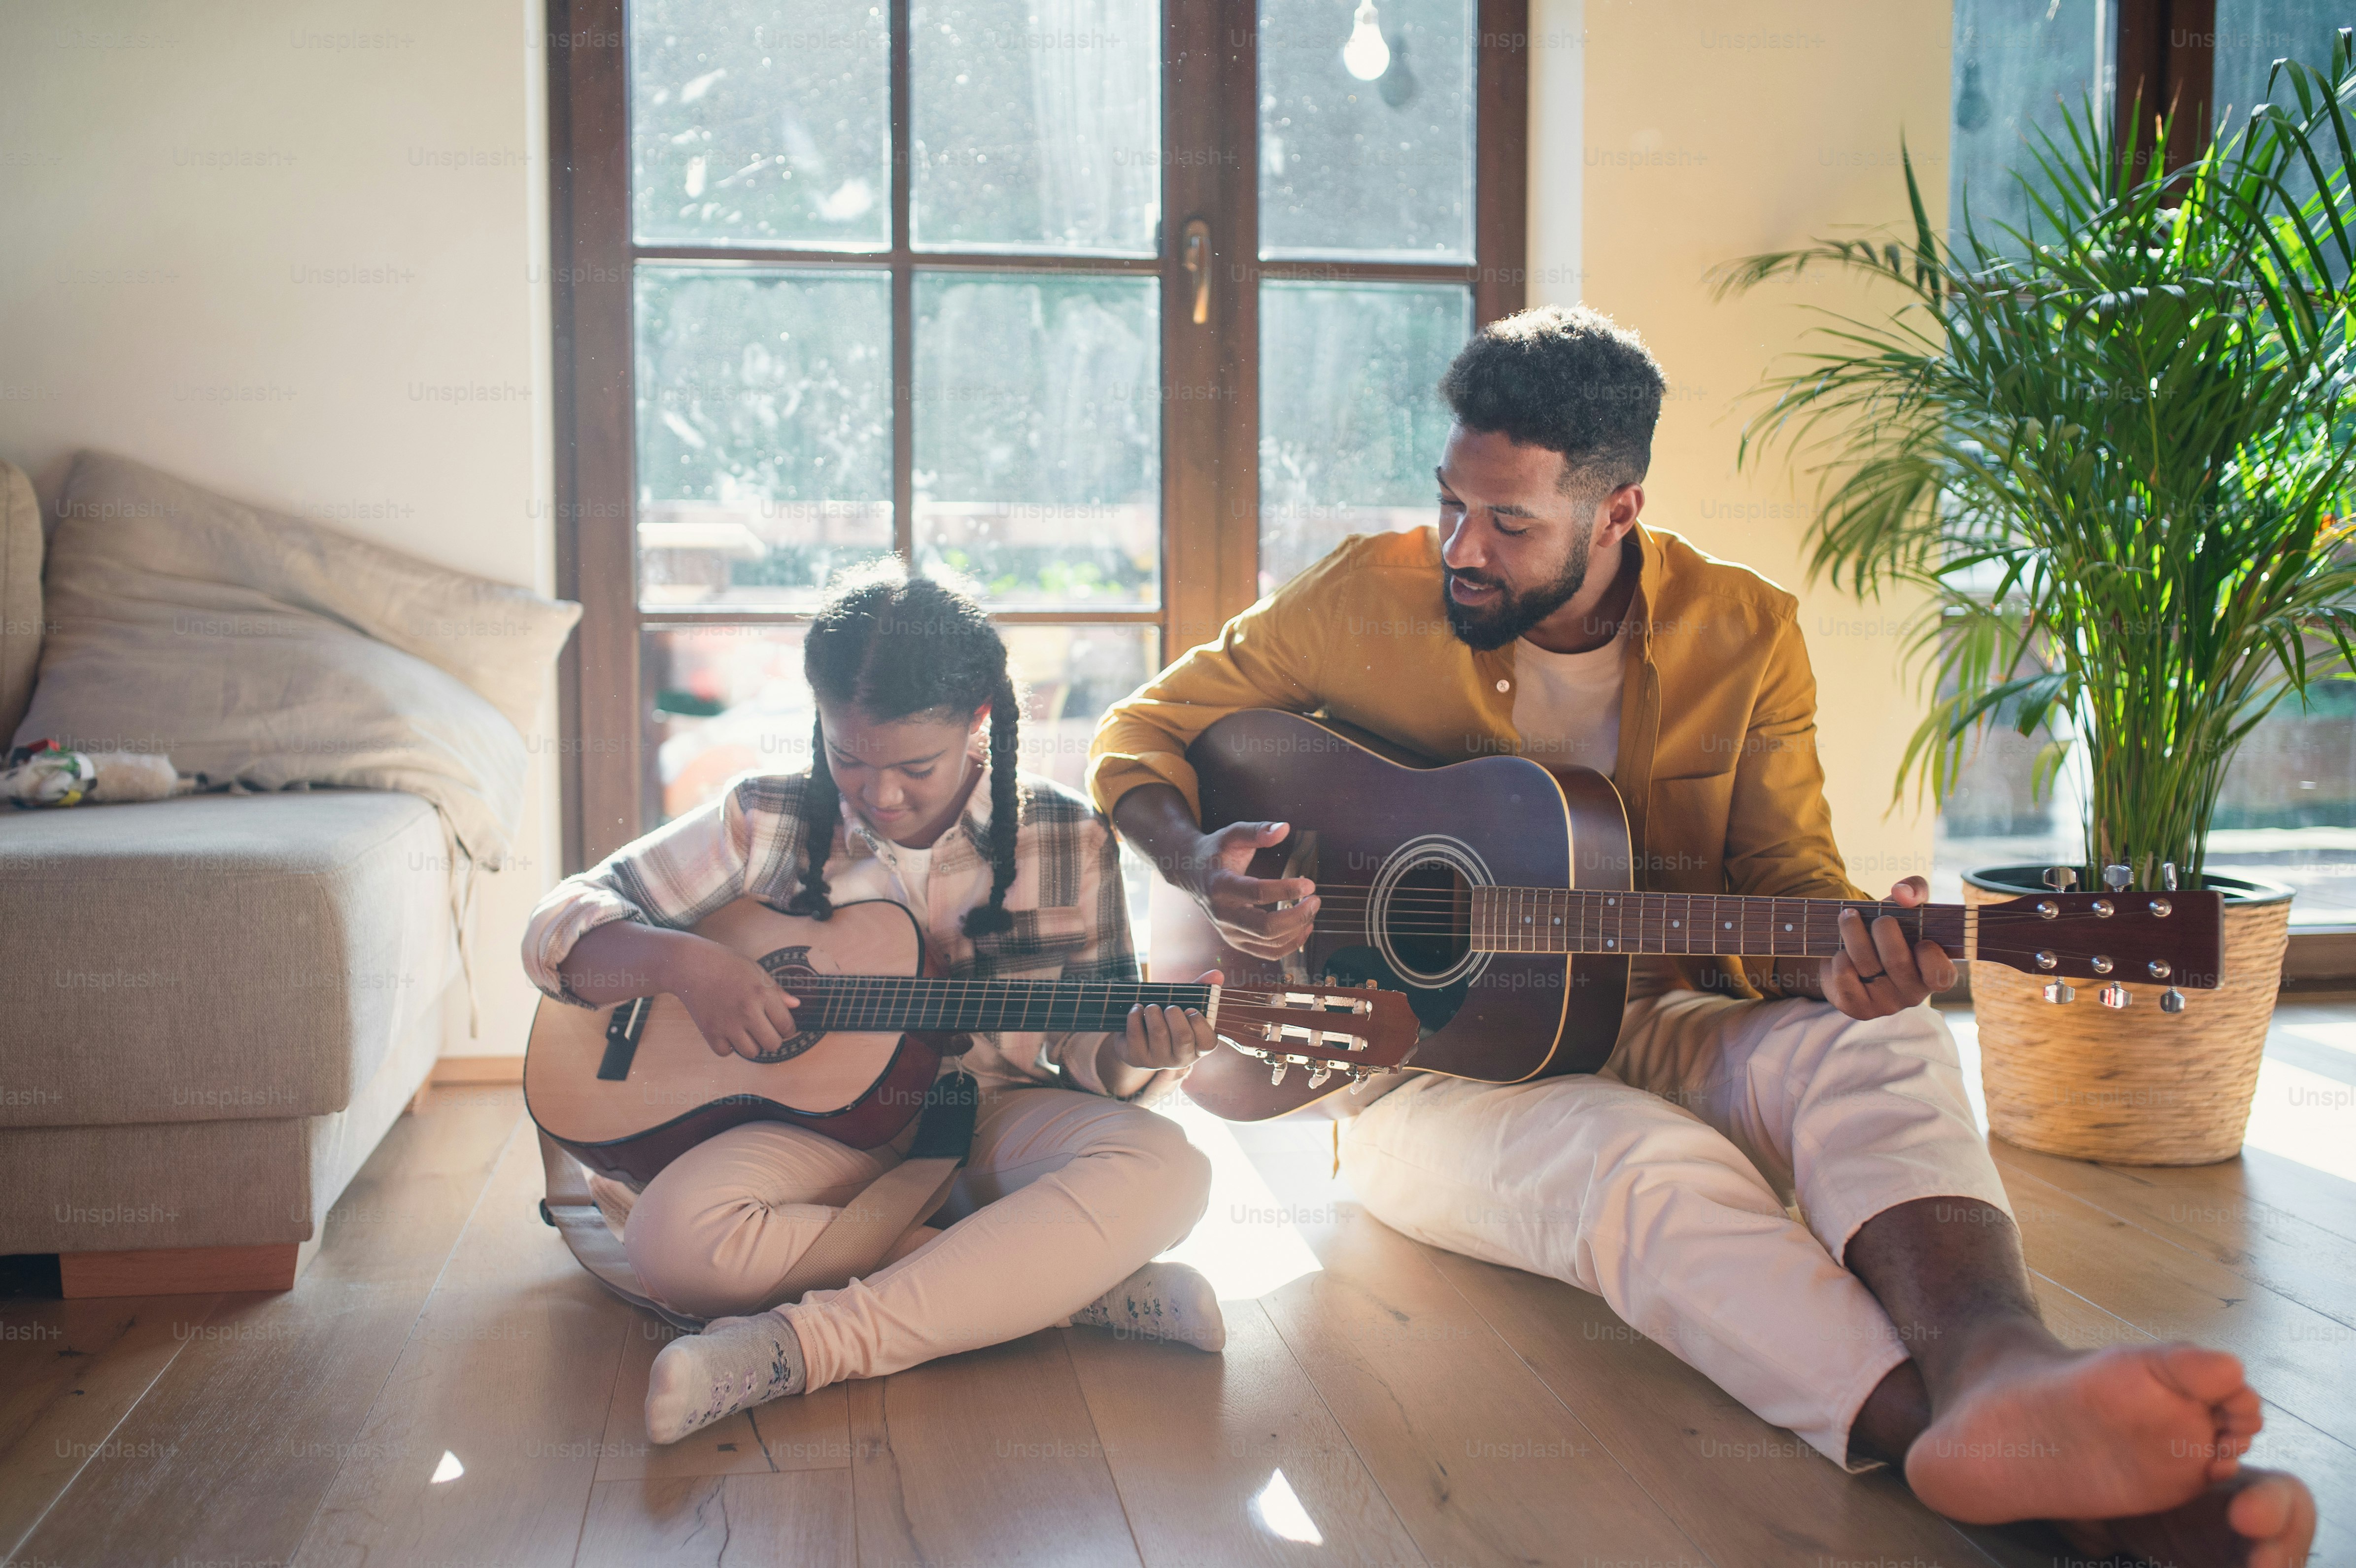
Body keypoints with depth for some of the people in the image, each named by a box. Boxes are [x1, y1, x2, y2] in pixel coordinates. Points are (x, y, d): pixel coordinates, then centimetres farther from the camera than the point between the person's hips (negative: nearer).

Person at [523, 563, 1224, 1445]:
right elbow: (557, 929, 2)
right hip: (824, 1122, 1)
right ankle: (1068, 1286, -26)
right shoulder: (768, 823, -1)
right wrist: (682, 962, -19)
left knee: (1165, 1170, -32)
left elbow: (1093, 1051, 5)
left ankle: (802, 1345, -34)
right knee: (672, 1239, -32)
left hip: (992, 1124, 0)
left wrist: (1137, 1055, -20)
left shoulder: (1067, 843, 0)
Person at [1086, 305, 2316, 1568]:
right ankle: (1996, 1459, -58)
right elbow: (1140, 732, 3)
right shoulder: (1367, 600, -6)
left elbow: (1787, 874, -2)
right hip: (1427, 1060, -2)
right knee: (1650, 1158, -36)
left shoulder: (1742, 634, -1)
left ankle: (1996, 1364, -60)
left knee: (1875, 1041, -30)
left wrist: (1841, 955, -27)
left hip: (1650, 1026, 3)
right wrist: (1198, 865, -18)